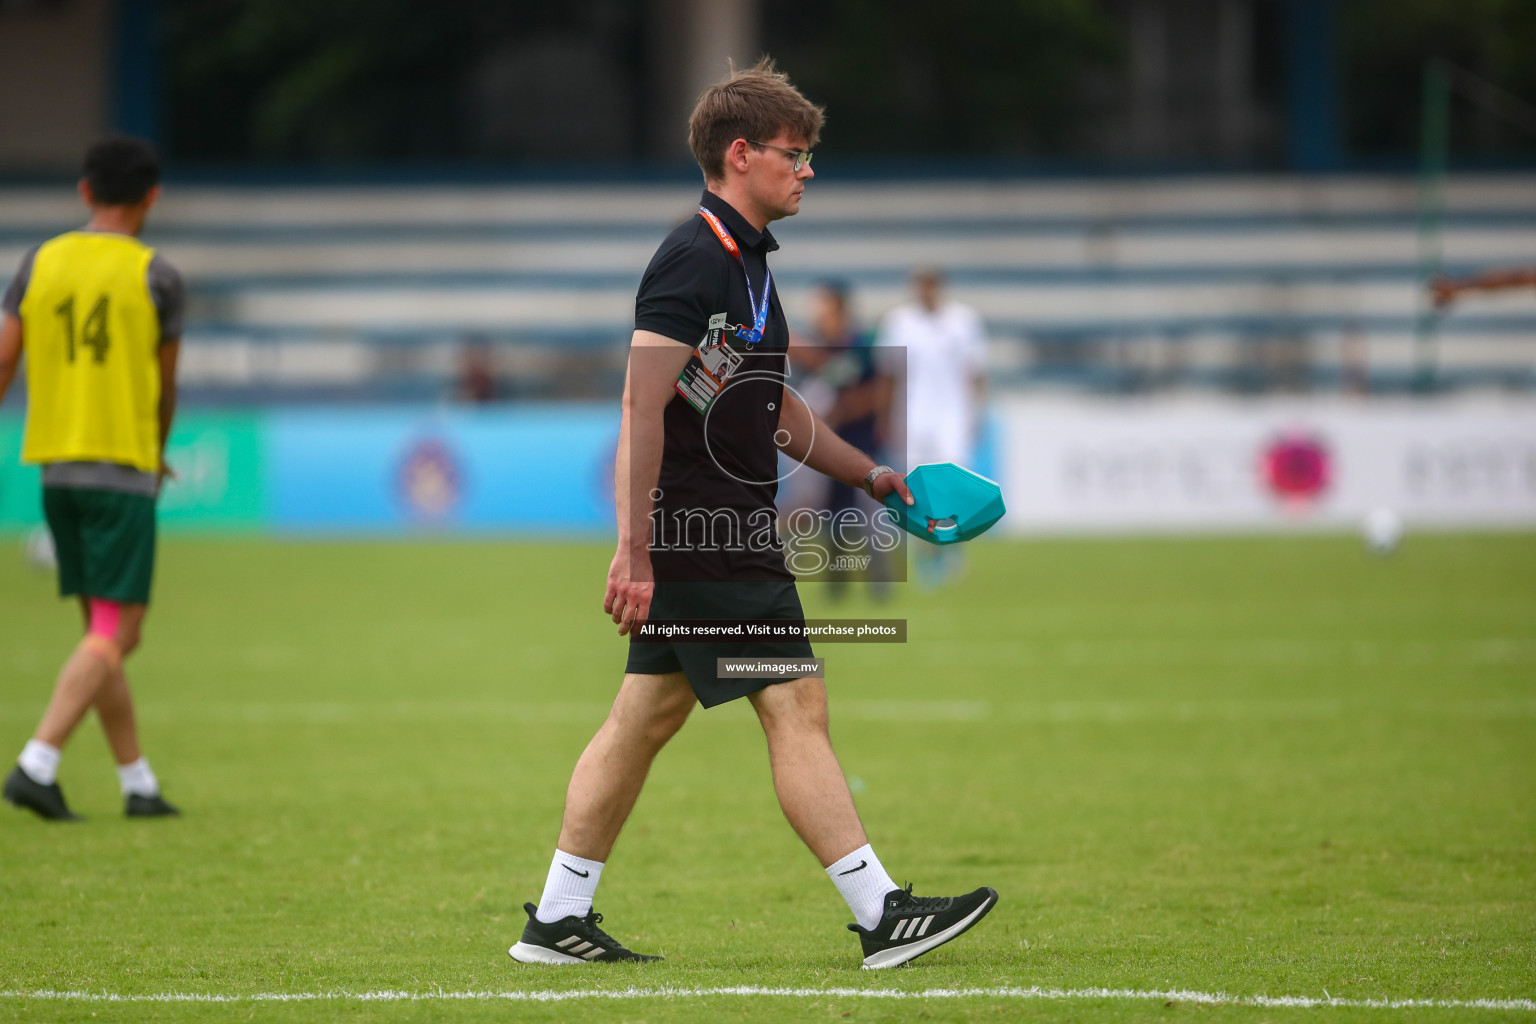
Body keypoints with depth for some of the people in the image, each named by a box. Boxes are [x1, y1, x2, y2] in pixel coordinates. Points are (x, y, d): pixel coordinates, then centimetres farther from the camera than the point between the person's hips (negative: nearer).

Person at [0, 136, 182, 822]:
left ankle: (139, 784, 17)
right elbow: (164, 389, 5)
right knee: (114, 634, -5)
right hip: (124, 467, -5)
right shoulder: (155, 277, -5)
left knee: (104, 631, 13)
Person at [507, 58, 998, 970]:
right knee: (796, 706, -8)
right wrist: (634, 550, -25)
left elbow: (771, 408, 29)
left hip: (731, 535, 10)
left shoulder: (747, 262, 17)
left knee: (648, 715, 11)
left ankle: (559, 920, 16)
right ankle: (883, 916, -7)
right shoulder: (692, 261, -16)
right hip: (706, 535, -10)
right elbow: (642, 406, -22)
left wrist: (867, 473, 24)